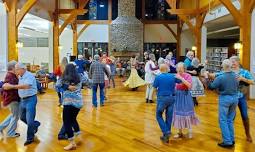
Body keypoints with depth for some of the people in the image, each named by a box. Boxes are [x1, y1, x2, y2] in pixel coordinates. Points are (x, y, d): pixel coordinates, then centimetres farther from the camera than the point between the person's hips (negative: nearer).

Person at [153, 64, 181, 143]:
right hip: (171, 98, 3)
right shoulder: (173, 76, -1)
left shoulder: (158, 77, -9)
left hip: (162, 98, -3)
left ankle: (166, 132, -3)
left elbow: (154, 87, -4)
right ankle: (166, 135, 20)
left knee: (159, 115, 11)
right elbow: (180, 82, 11)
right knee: (169, 117, 11)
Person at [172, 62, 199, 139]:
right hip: (177, 96, 4)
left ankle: (190, 132, 21)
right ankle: (180, 132, 22)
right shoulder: (175, 76, 1)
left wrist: (181, 78, -30)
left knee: (187, 113, 3)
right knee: (178, 114, 9)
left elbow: (189, 85, -27)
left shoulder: (188, 76, -10)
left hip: (185, 96, -4)